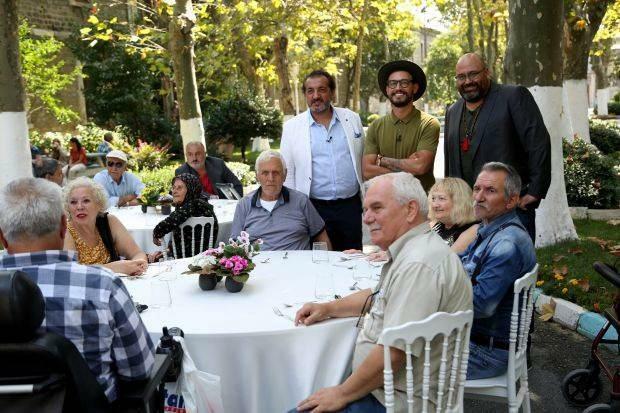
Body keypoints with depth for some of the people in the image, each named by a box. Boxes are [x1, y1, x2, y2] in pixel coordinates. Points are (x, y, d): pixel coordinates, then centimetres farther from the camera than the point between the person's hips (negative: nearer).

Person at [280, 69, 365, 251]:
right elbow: (287, 173, 5)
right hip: (314, 208, -1)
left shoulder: (352, 119, 7)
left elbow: (363, 160, 13)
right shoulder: (292, 127, 2)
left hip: (350, 206, 2)